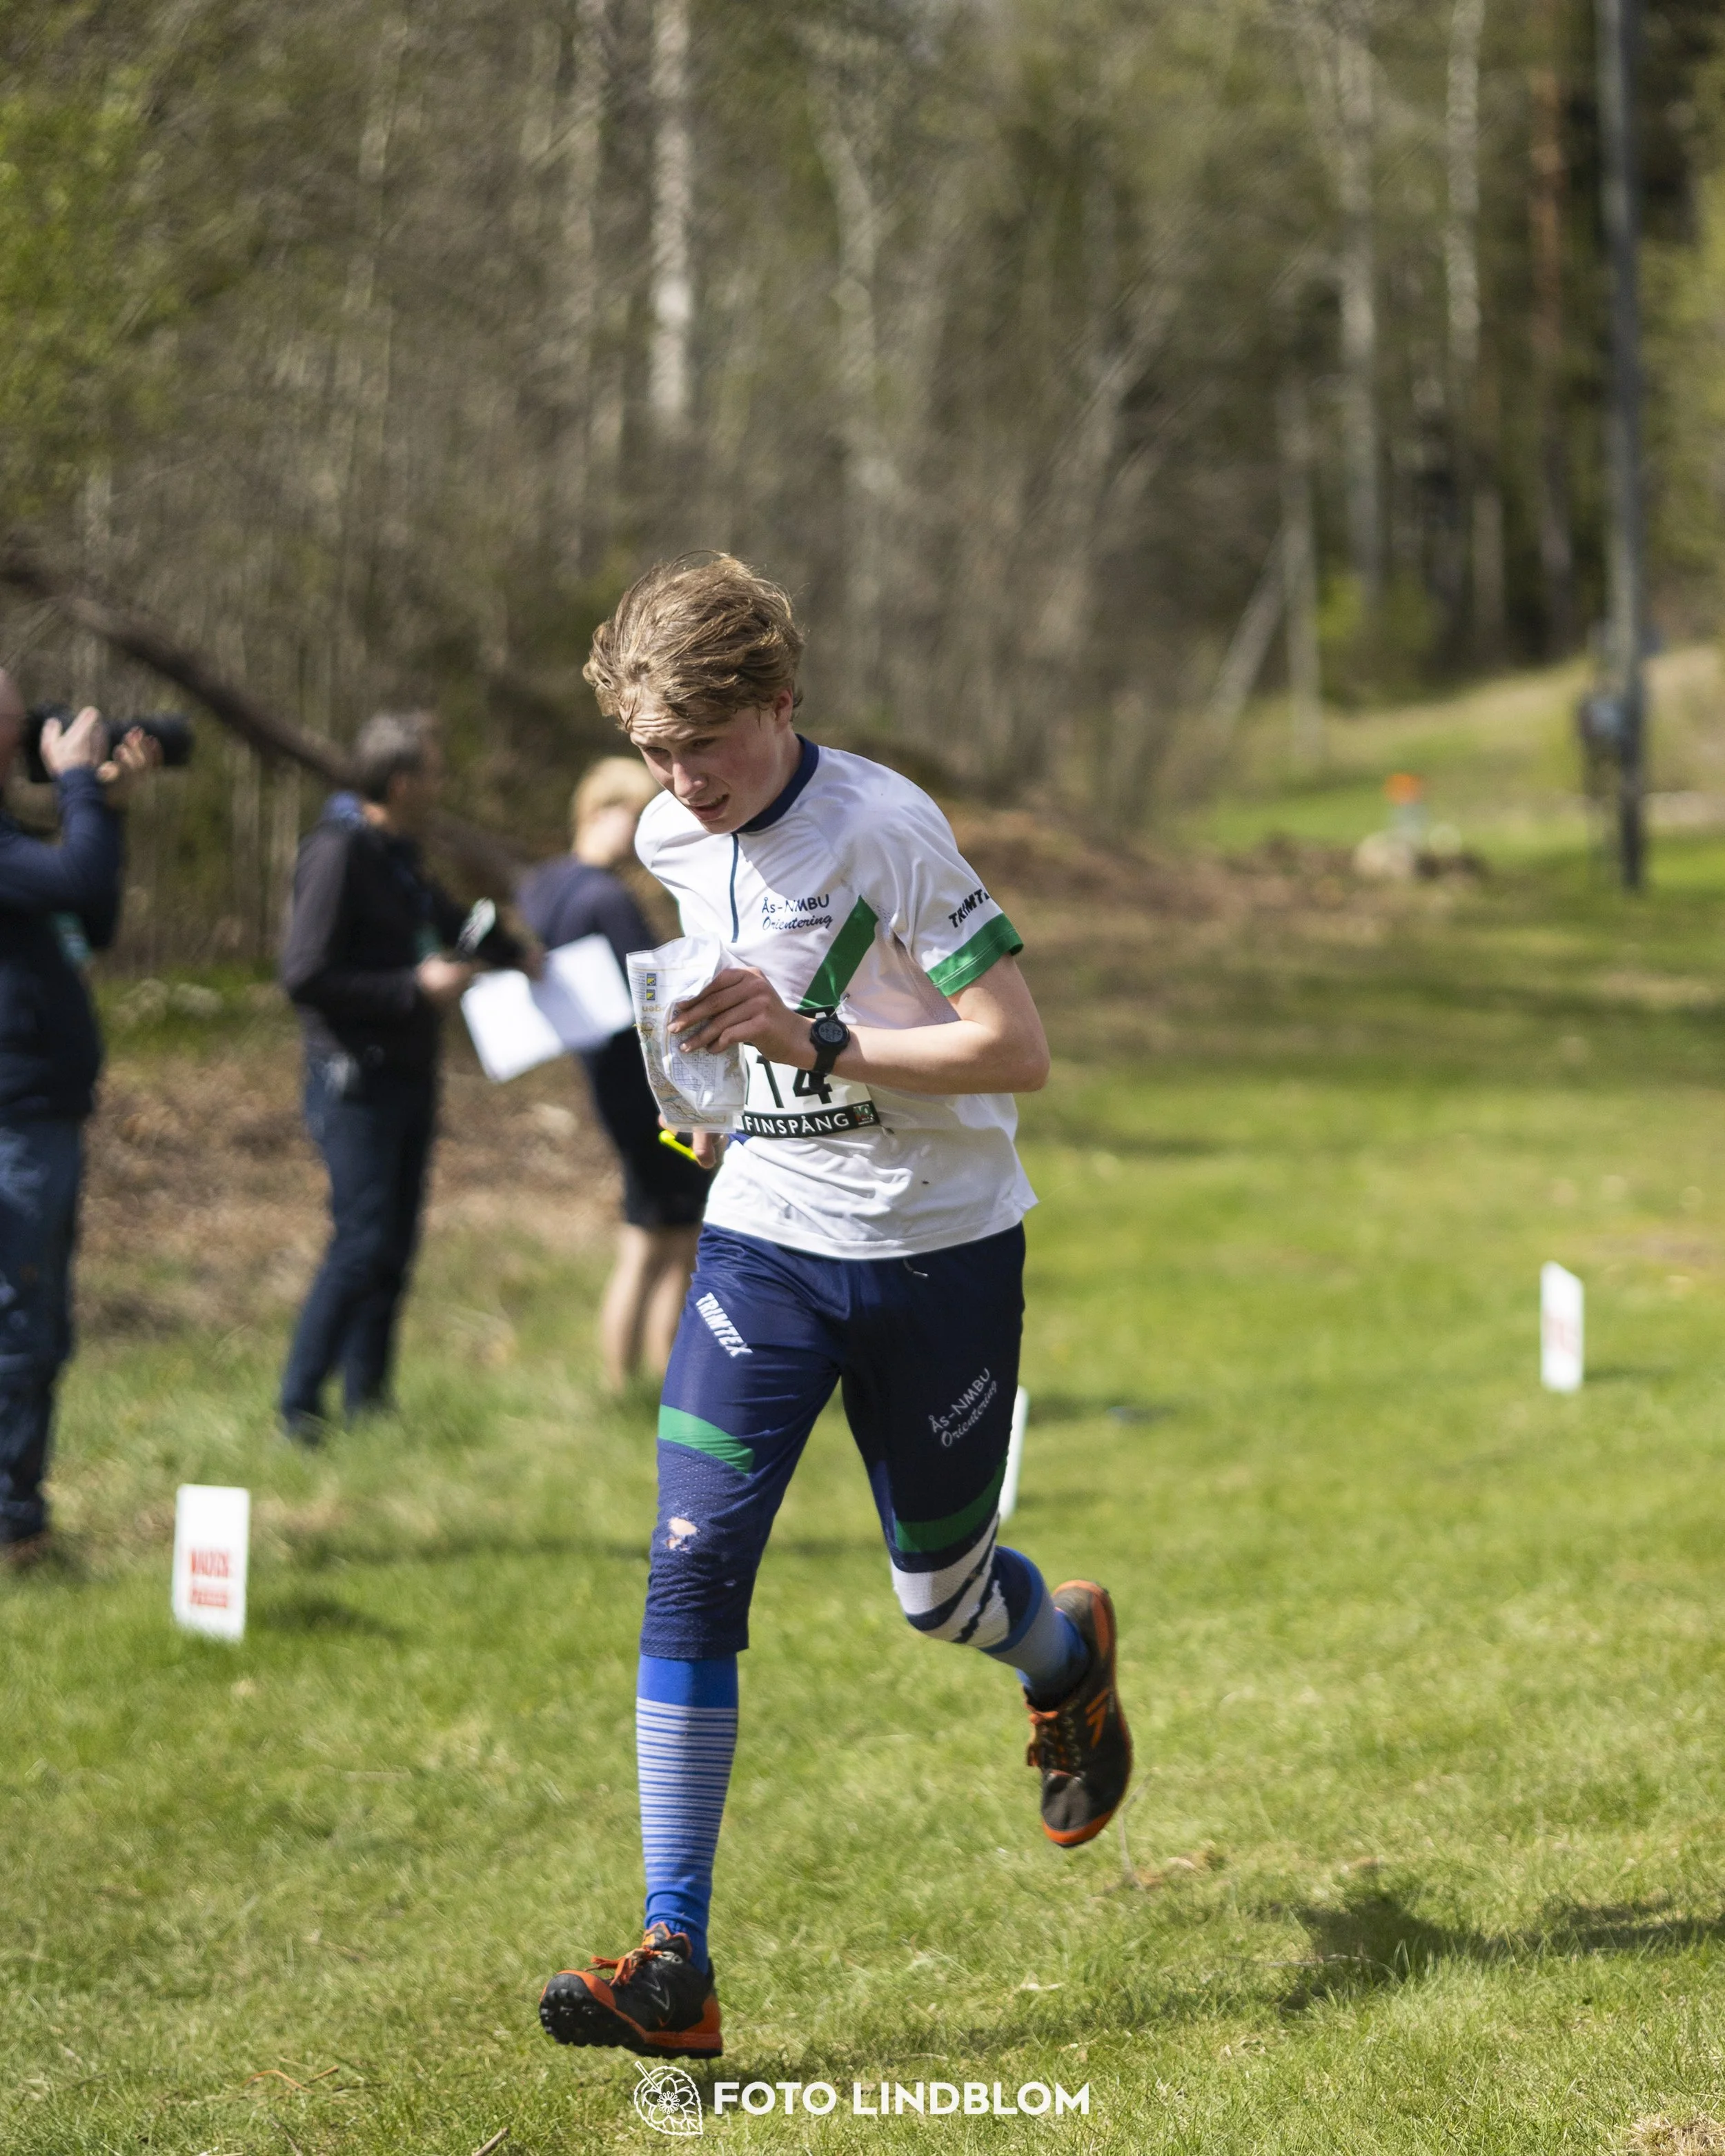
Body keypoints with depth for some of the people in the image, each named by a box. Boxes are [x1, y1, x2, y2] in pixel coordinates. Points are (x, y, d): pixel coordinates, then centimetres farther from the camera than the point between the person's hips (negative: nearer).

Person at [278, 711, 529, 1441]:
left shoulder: (396, 853, 13)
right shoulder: (338, 853, -16)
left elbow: (445, 915, 36)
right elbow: (304, 976, -21)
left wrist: (512, 952, 28)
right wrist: (416, 987, -19)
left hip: (407, 1075, 9)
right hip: (357, 1079, -9)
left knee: (394, 1244, 9)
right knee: (363, 1243, -12)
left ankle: (366, 1397, 15)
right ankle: (299, 1404, -6)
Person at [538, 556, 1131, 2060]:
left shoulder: (887, 829, -18)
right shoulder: (675, 839, 2)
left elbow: (1019, 1049, -21)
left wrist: (815, 1043, -28)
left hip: (940, 1253, -4)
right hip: (765, 1243, 4)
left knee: (942, 1594, 10)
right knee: (694, 1565, -12)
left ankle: (1072, 1654, 50)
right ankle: (676, 1965, -13)